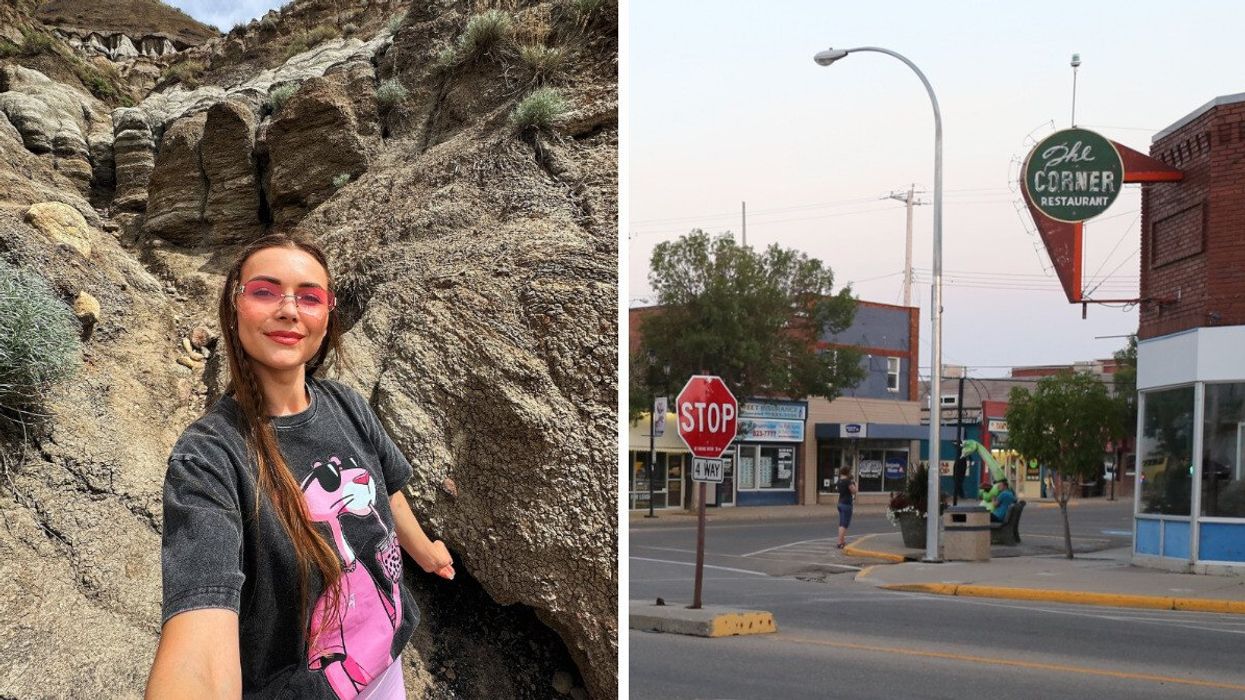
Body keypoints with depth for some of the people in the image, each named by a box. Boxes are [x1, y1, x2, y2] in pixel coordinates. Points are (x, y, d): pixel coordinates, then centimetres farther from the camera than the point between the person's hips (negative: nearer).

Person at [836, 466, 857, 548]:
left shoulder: (839, 481, 9)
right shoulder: (847, 481, -17)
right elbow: (854, 491, -15)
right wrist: (854, 484, 3)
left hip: (840, 503, 9)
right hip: (847, 504, -9)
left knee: (842, 524, 16)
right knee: (844, 525, -7)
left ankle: (843, 541, 24)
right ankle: (840, 543, -10)